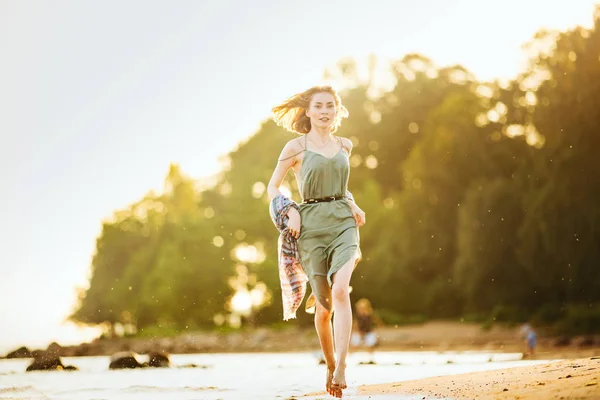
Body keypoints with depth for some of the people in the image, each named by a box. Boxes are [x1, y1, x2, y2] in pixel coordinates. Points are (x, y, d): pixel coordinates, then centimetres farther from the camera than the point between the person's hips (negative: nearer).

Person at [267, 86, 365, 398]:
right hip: (311, 224, -2)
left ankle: (341, 366, -26)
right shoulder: (296, 148, 1)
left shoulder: (344, 146, 12)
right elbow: (273, 187, 9)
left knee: (341, 290, -23)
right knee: (324, 306, 2)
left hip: (344, 222, 2)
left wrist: (352, 205, 13)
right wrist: (290, 211, -6)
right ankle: (330, 366, 23)